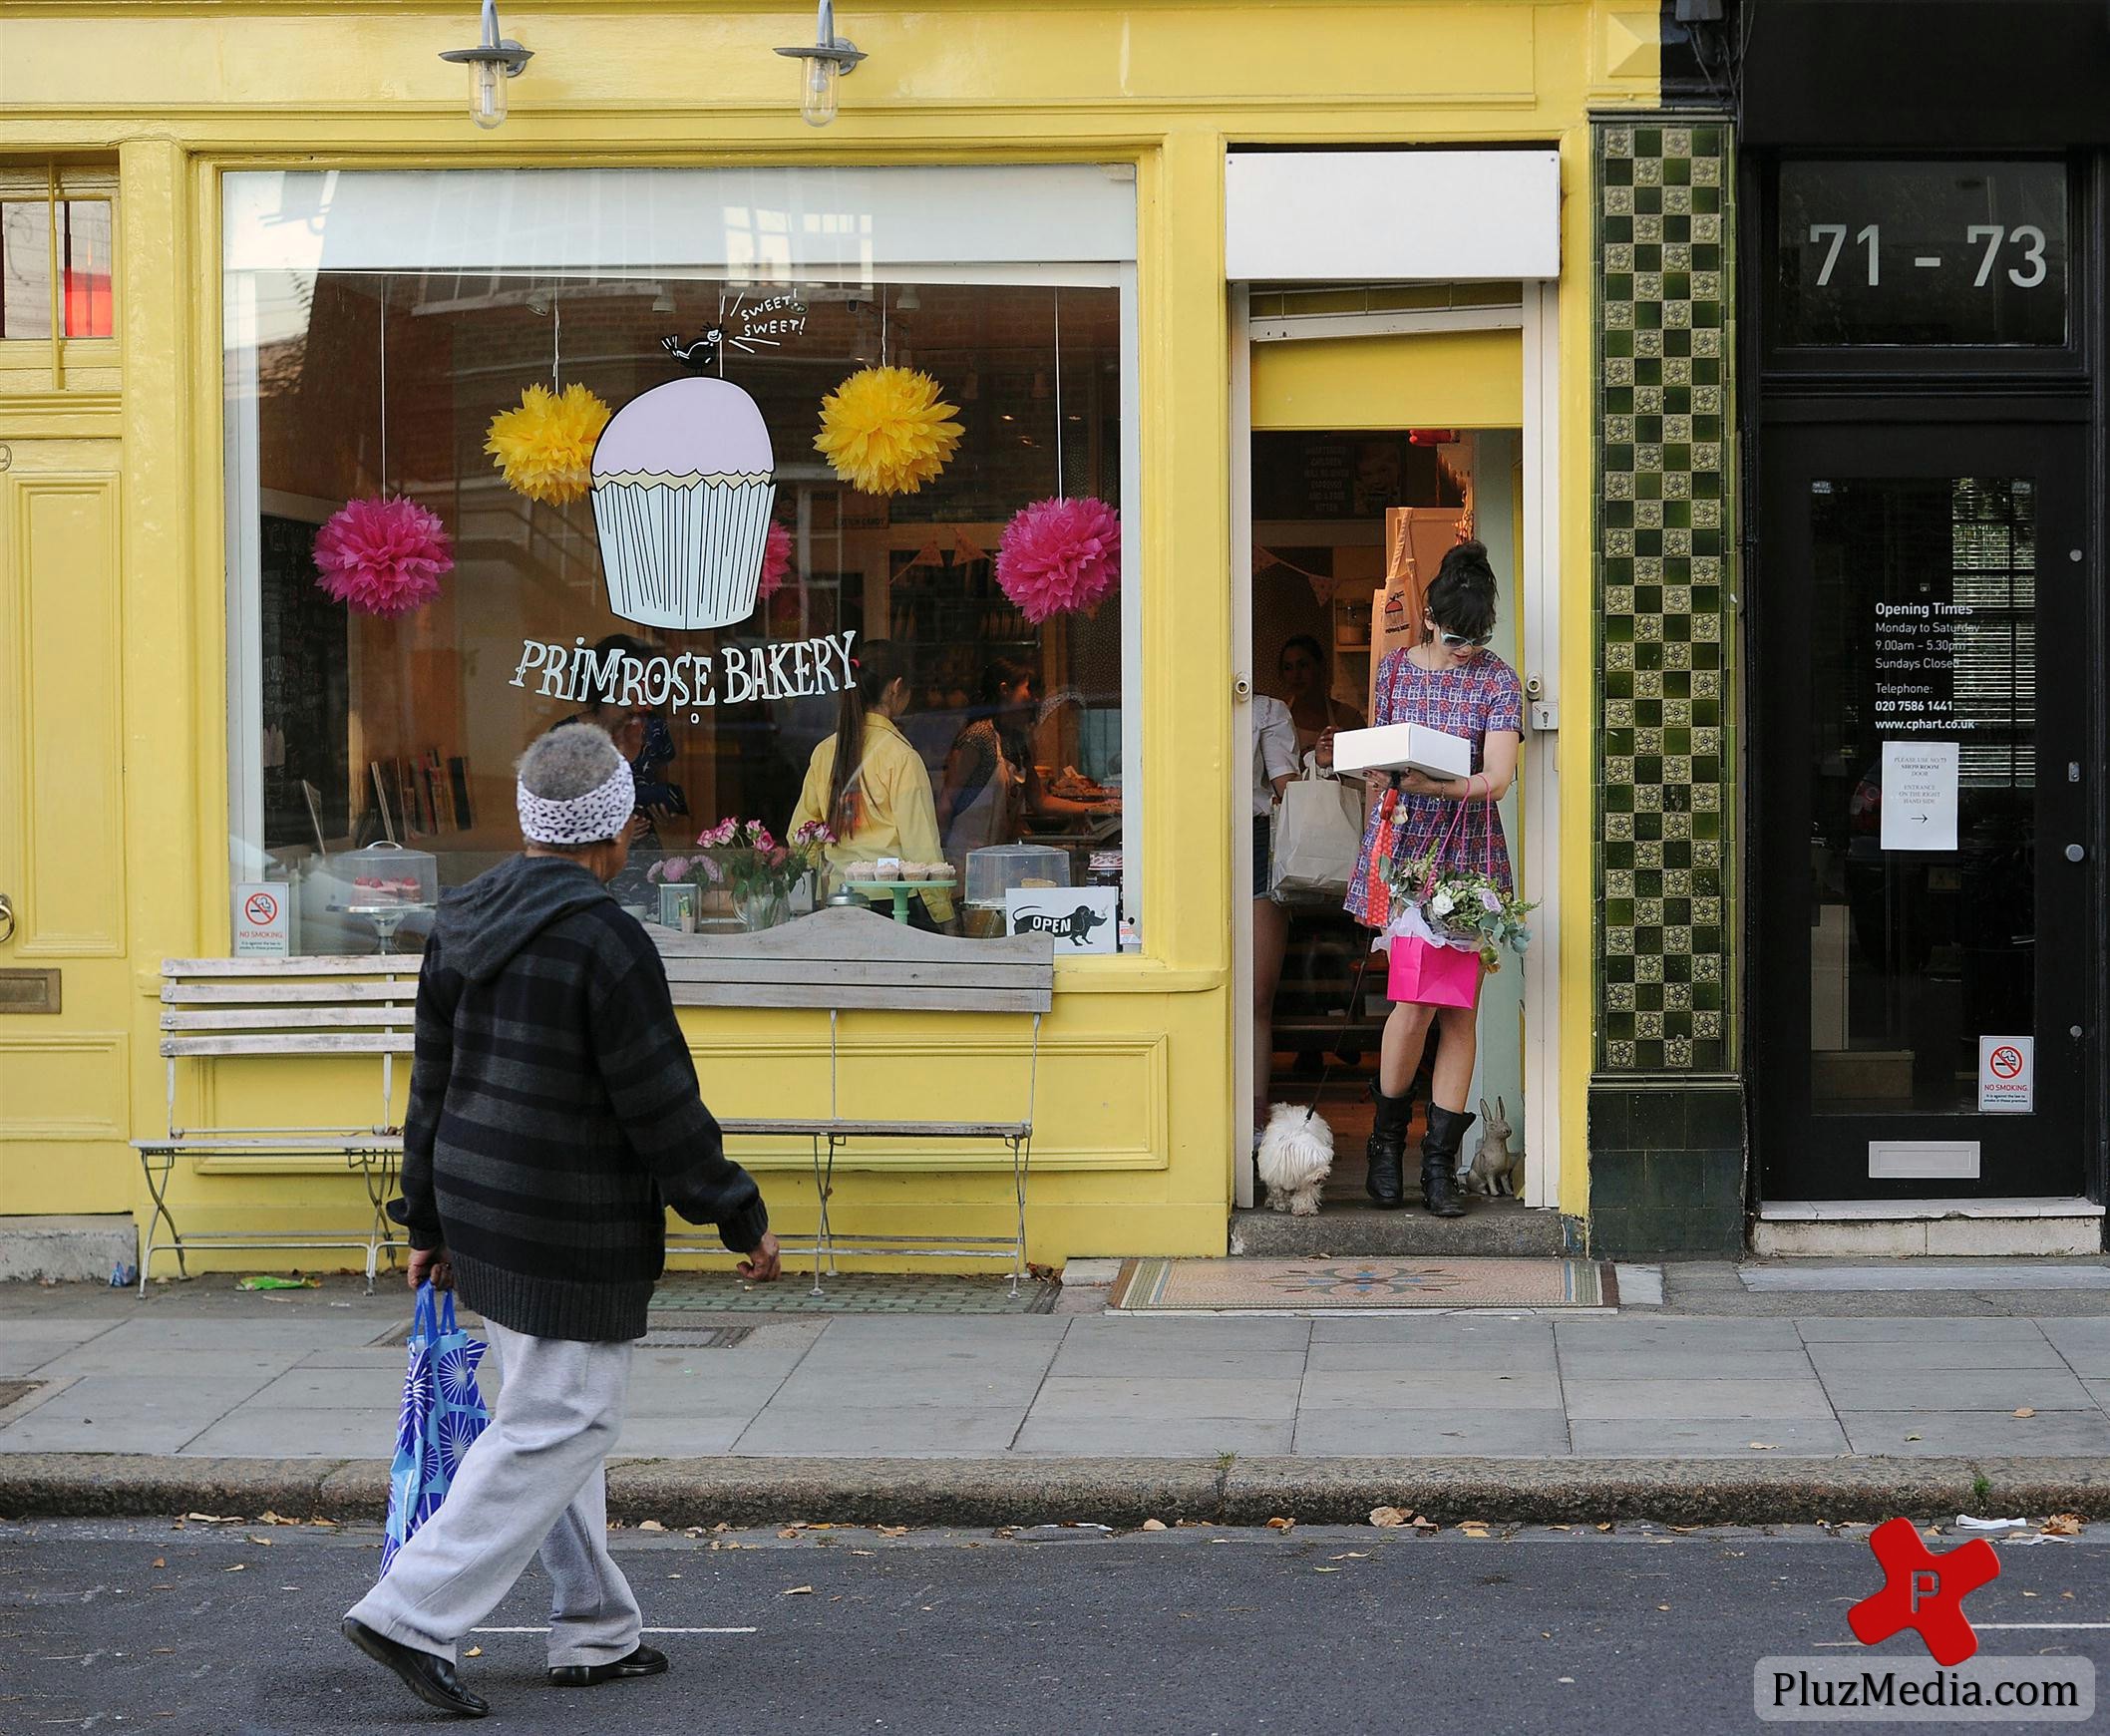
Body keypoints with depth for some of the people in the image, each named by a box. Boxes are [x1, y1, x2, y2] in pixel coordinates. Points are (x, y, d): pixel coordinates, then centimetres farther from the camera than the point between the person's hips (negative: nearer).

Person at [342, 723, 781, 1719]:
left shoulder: (462, 922, 6)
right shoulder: (605, 943, -19)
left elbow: (432, 1084, 13)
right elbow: (663, 1112, -16)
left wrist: (427, 1220, 21)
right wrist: (744, 1223, -5)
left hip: (479, 1214, 9)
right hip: (570, 1239, -9)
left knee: (558, 1417, 17)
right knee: (558, 1428, -2)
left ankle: (595, 1633, 23)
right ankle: (413, 1615, -6)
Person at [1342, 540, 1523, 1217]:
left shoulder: (1497, 680, -1)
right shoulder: (1395, 668, 6)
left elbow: (1496, 778, -12)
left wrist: (1433, 785, -26)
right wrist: (1376, 833, 10)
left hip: (1467, 852, 0)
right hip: (1403, 846, 0)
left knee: (1458, 1005, 0)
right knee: (1416, 998, -10)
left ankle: (1440, 1163, 6)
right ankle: (1387, 1135, 12)